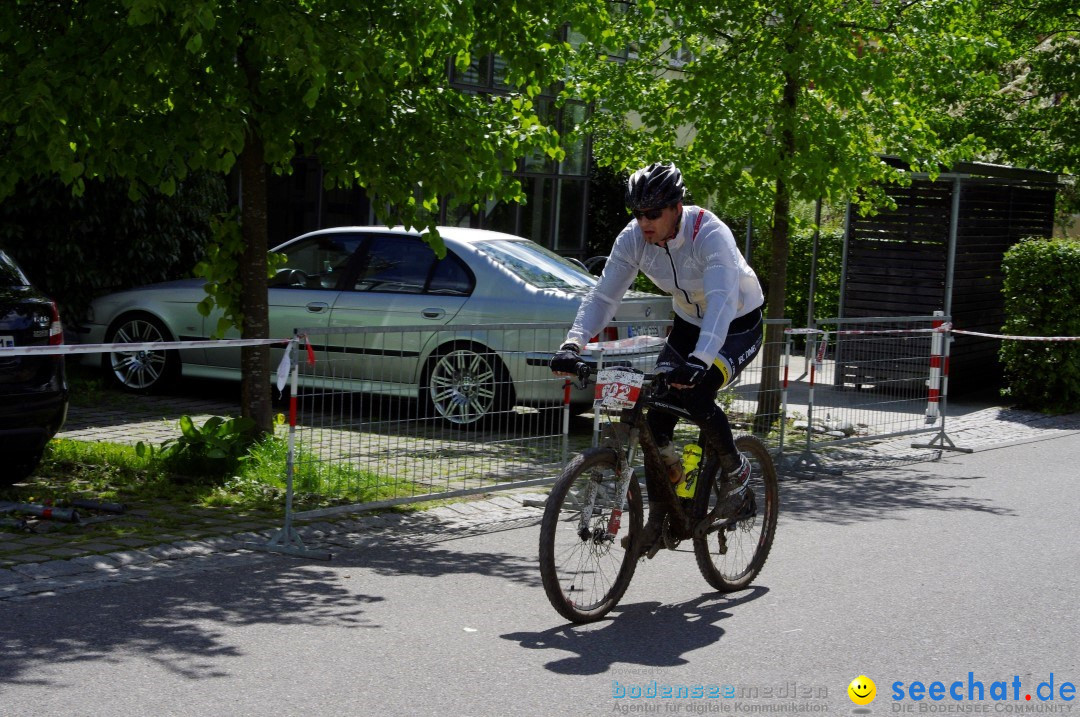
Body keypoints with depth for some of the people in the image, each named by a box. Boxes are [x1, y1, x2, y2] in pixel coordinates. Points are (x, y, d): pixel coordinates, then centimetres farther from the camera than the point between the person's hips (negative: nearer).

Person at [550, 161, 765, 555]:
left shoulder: (711, 234, -33)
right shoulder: (634, 238, -17)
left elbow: (722, 302, -44)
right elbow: (603, 294, -18)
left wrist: (699, 361, -59)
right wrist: (573, 345, -34)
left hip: (739, 326, -5)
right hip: (689, 323, 6)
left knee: (696, 396, -29)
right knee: (658, 413, -10)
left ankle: (736, 469, -1)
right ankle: (658, 516, 3)